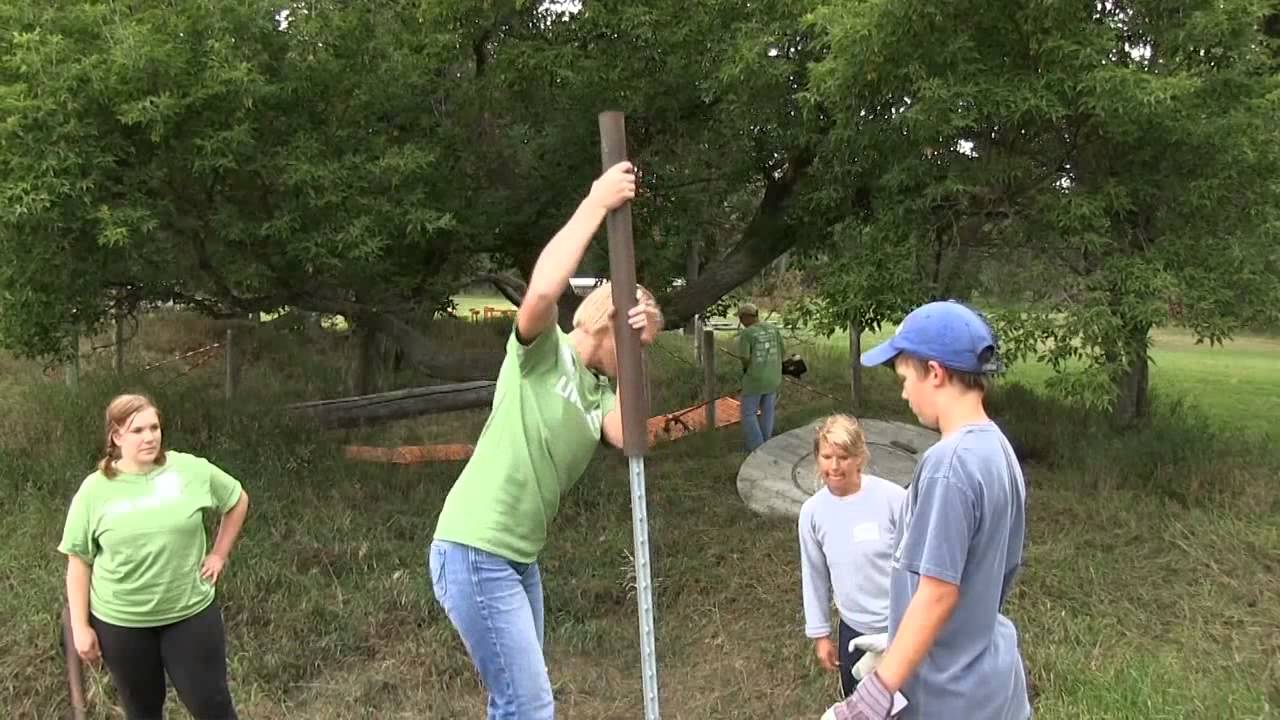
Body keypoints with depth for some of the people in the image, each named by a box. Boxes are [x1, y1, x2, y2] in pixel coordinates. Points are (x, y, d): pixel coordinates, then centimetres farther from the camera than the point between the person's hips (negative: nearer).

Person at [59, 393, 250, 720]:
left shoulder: (192, 470, -9)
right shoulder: (94, 490, -8)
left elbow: (238, 500, 8)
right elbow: (79, 562, -2)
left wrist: (220, 554, 4)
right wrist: (81, 627, -2)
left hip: (191, 612, 0)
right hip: (120, 622, 0)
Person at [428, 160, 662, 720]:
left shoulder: (599, 390, 12)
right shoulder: (542, 352, -8)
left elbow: (625, 435, -8)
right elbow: (542, 292, -30)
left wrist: (636, 355, -11)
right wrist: (596, 204, -23)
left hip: (518, 558, 9)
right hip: (473, 553, -9)